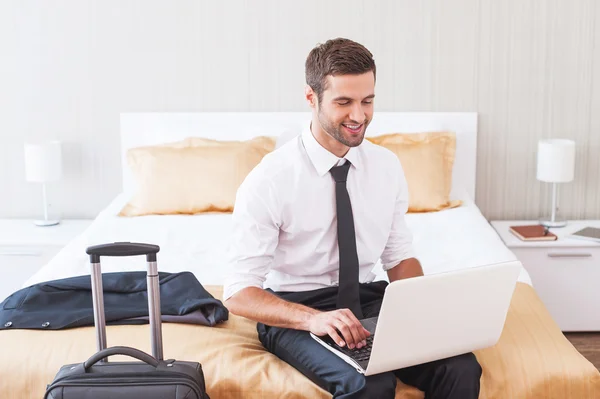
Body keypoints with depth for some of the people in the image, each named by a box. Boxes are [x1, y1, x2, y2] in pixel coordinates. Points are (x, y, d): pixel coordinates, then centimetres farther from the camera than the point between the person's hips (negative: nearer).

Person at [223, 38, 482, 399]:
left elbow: (400, 256, 11)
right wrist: (313, 318, -32)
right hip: (294, 312, -4)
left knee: (460, 368, -22)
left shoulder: (387, 166, 1)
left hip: (368, 301, 5)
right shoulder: (269, 180, -15)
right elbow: (239, 294, -15)